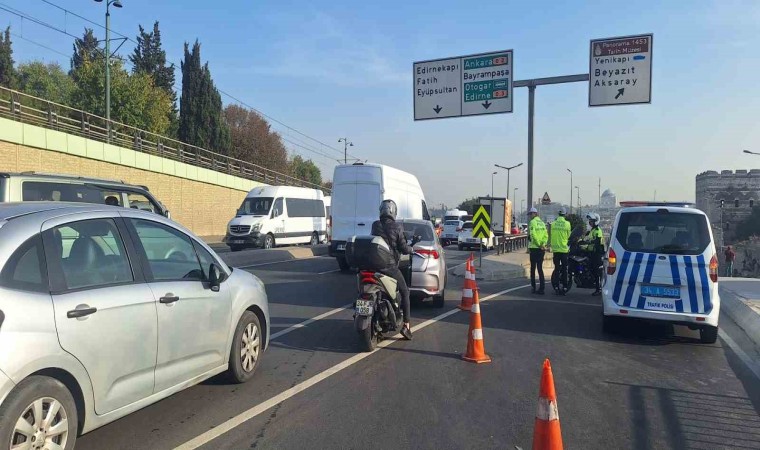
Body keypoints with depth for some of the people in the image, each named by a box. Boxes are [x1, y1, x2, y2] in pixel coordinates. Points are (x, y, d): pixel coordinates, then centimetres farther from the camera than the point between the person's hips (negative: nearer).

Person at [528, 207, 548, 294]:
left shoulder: (532, 222, -8)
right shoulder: (542, 223, 12)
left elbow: (533, 235, -19)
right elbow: (546, 235, 3)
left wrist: (538, 244, -12)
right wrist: (543, 244, -6)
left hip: (534, 248, -5)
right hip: (542, 249, 6)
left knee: (533, 268, 4)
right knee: (540, 268, 9)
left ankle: (533, 288, 6)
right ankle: (541, 289, 5)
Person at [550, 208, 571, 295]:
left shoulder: (553, 224, 0)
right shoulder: (567, 224, -7)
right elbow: (568, 236, 4)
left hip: (555, 249, 2)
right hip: (564, 249, -2)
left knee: (557, 268, 9)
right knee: (564, 269, 5)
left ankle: (557, 286, 9)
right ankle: (563, 285, 4)